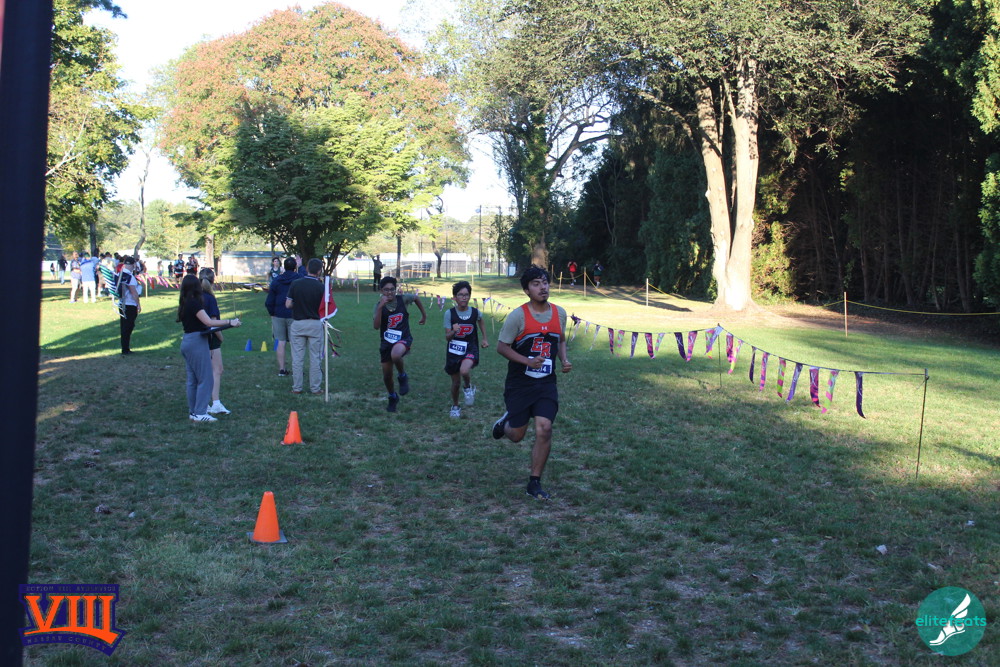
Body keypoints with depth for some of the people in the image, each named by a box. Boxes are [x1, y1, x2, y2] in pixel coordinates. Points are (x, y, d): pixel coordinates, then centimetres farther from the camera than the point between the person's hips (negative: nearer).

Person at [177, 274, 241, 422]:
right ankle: (200, 413, -4)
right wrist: (230, 322, -21)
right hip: (197, 342, -9)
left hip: (186, 342, 9)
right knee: (205, 379, -4)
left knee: (192, 379, 14)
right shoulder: (195, 303, -15)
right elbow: (209, 322, -21)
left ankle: (193, 411, 19)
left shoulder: (184, 304, 11)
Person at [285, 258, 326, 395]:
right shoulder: (321, 287, -9)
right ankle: (315, 388, 10)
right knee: (315, 358, 7)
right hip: (315, 324, -1)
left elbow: (288, 305, -4)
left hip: (298, 323, 1)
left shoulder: (295, 285, -5)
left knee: (297, 358, 7)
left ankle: (297, 387, 10)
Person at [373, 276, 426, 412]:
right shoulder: (379, 306, -8)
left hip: (403, 339, -2)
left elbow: (416, 297, 16)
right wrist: (380, 307, -30)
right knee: (387, 375, 9)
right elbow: (376, 326, -23)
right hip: (386, 342, 2)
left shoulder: (403, 299, -7)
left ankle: (403, 376, -7)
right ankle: (393, 397, 38)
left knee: (395, 355, -38)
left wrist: (424, 314, 22)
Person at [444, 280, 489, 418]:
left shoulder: (476, 312, -7)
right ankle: (455, 406, 39)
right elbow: (447, 337, -11)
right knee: (456, 382, 13)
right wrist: (453, 331, -31)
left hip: (471, 349, -1)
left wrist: (484, 339, 11)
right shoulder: (449, 313, -12)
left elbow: (481, 324, 18)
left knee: (464, 371, -32)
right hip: (454, 350, 1)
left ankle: (469, 388, 2)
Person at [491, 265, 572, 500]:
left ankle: (534, 483, 2)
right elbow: (501, 346, -9)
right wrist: (527, 361, -22)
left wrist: (564, 360, 0)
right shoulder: (518, 316, -13)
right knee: (517, 435, 6)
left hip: (546, 383, 3)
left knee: (544, 429, -12)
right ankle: (505, 423, 46)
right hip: (519, 383, -3)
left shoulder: (559, 313, 2)